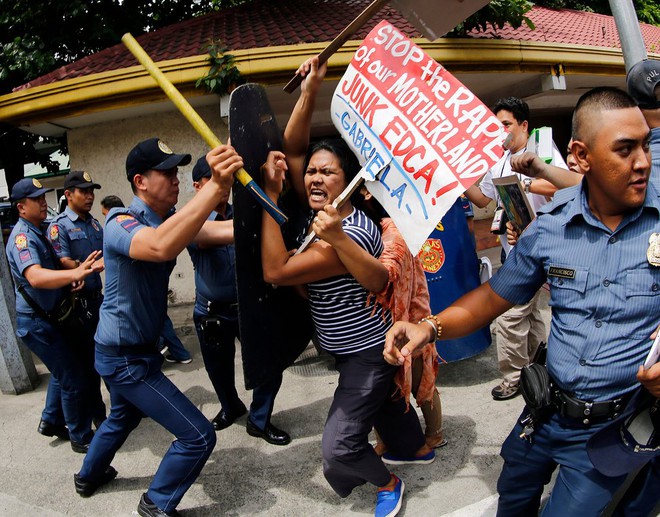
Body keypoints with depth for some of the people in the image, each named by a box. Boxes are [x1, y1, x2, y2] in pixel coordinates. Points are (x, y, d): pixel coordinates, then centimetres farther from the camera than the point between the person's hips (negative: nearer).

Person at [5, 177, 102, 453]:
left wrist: (72, 278, -1)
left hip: (52, 316, 10)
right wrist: (74, 273, -57)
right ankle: (81, 437, 12)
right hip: (38, 322, -10)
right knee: (74, 380, -3)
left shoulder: (38, 231, 9)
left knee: (63, 371, 24)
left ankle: (52, 421, 40)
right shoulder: (22, 237, -21)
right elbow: (35, 277, -40)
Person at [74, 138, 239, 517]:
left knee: (123, 417, 34)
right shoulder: (122, 223, -26)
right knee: (198, 435, -6)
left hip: (130, 350, 9)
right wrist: (216, 186, -56)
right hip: (126, 357, -9)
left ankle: (90, 476, 60)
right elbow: (161, 246, -49)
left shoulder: (167, 219, 1)